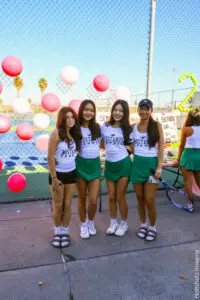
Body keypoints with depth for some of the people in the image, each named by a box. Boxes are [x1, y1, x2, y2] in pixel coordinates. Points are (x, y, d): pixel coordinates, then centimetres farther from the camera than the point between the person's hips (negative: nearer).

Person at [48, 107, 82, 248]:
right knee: (58, 206, 8)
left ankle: (65, 232, 28)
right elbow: (50, 157, -16)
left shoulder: (75, 133, 2)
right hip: (58, 174, -4)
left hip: (71, 174, 4)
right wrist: (54, 179, -16)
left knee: (67, 205, 11)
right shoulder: (56, 133, -15)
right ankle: (58, 232, 29)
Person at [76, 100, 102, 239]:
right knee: (82, 198, 12)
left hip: (95, 165, 2)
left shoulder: (98, 127, 4)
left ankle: (91, 222, 32)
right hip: (81, 165, -2)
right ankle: (83, 225, 34)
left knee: (93, 200, 1)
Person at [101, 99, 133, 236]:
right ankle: (113, 222, 32)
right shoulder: (104, 127, 2)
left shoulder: (128, 129, -3)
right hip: (109, 164, 3)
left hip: (123, 164, -3)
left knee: (120, 197, 5)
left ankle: (124, 223, 27)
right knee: (111, 197, 12)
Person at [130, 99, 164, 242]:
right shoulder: (133, 127, 6)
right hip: (137, 164, 3)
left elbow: (161, 147, -6)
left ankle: (153, 227, 21)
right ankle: (143, 225, 30)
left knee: (149, 201, -2)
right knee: (140, 199, 11)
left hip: (151, 164, -3)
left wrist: (159, 167, -12)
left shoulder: (156, 125, -2)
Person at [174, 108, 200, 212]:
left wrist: (178, 159, 3)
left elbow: (182, 145, -4)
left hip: (188, 155, -5)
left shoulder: (186, 129, -8)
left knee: (188, 182, 5)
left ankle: (190, 204, 10)